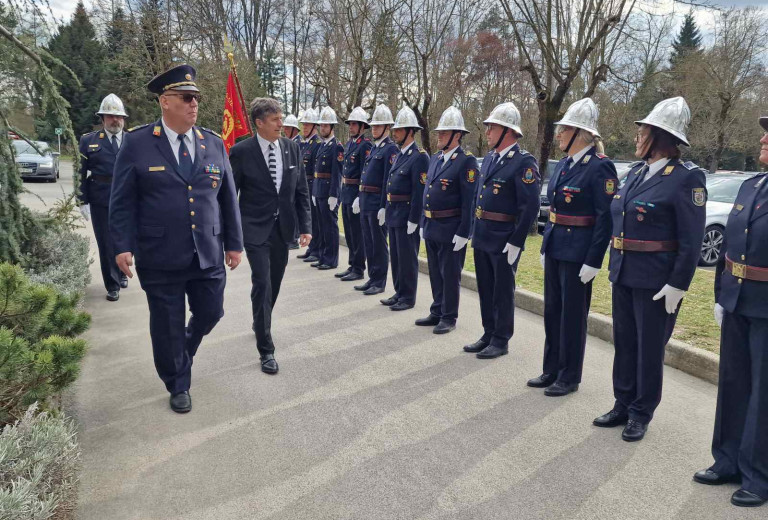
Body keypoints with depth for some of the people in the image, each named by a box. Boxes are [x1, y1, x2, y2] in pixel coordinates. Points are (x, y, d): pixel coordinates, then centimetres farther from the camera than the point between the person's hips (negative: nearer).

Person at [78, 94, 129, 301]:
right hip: (101, 202, -1)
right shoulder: (89, 141, 4)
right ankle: (112, 286, 12)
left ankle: (122, 274, 36)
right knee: (107, 245, 2)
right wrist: (83, 201, -3)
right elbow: (81, 173, 2)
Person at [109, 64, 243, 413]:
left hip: (208, 255, 3)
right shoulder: (137, 143, -4)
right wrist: (122, 246, -10)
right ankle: (178, 385, 31)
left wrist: (234, 243, 8)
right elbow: (122, 201, -4)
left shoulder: (214, 144, 5)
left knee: (210, 314, 13)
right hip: (160, 258, -3)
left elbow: (228, 199, 9)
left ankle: (181, 352, 46)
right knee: (167, 326, 9)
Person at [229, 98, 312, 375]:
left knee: (274, 283, 16)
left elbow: (302, 192, 6)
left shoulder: (292, 148, 2)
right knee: (262, 284, -9)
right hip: (255, 229, -4)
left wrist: (305, 226, 1)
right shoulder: (241, 151, -10)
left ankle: (260, 323, 43)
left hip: (283, 228, 4)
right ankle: (266, 350, 1)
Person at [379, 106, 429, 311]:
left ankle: (408, 297, 12)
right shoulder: (399, 154, 12)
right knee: (396, 255, 16)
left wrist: (413, 220, -20)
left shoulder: (419, 156, -15)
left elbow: (420, 191, -19)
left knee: (407, 257, 1)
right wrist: (384, 207, 14)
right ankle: (399, 292, 28)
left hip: (406, 215, -9)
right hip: (393, 214, 9)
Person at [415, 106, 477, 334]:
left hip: (450, 229, -8)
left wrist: (463, 233, -19)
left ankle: (449, 317, 16)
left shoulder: (467, 161, -12)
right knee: (435, 273, 16)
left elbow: (469, 200, -16)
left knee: (450, 274, 3)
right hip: (431, 227, 8)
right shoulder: (435, 158, 12)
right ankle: (437, 313, 29)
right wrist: (423, 223, 15)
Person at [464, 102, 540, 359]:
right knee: (485, 289, 16)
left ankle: (501, 341, 18)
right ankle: (488, 335, 30)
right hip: (481, 238, 8)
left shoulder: (524, 162, -14)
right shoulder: (489, 158, 12)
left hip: (503, 240, -8)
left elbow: (531, 206, -18)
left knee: (503, 292, 5)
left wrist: (516, 242, -19)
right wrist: (474, 231, 16)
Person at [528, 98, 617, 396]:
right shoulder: (563, 164, 10)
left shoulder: (600, 167, -15)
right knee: (552, 311, 15)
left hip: (578, 252, -8)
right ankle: (551, 370, 29)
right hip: (555, 247, 8)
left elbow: (606, 217, -17)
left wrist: (593, 261, -18)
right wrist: (545, 247, 16)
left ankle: (569, 378, 19)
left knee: (572, 315, 4)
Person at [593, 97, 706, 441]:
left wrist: (678, 285, -18)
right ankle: (623, 406, 30)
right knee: (624, 343, 16)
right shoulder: (635, 173, 9)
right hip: (623, 274, 7)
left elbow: (692, 239, -15)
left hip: (656, 280, -7)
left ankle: (641, 414, 23)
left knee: (649, 347, 7)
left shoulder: (687, 177, -13)